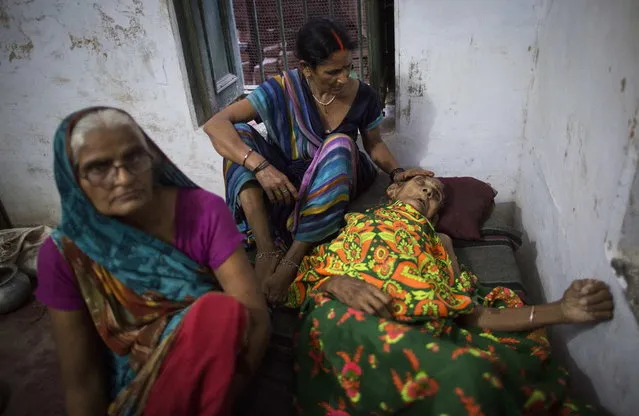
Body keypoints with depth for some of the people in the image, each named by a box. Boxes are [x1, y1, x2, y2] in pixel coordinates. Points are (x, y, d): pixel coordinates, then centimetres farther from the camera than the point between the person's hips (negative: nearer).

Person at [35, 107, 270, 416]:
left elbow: (256, 317, -20)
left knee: (221, 312, -30)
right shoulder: (63, 255, -15)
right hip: (130, 387, 0)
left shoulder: (204, 211, -17)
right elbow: (81, 378, -11)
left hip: (210, 367, 1)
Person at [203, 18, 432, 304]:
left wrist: (396, 172, -15)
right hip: (285, 184, 0)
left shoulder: (362, 96, -10)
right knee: (239, 134, -23)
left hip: (335, 186, 1)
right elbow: (215, 124, -25)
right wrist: (260, 165, -41)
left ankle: (292, 259, -34)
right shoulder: (283, 90, -17)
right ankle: (267, 250, -36)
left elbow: (374, 145, 6)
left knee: (340, 143, -32)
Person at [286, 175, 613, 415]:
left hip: (421, 333, 3)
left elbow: (478, 317, 18)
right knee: (465, 374, -32)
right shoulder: (352, 220, 30)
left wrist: (560, 310, 4)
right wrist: (338, 283, -10)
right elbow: (306, 271, 15)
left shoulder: (437, 246, 33)